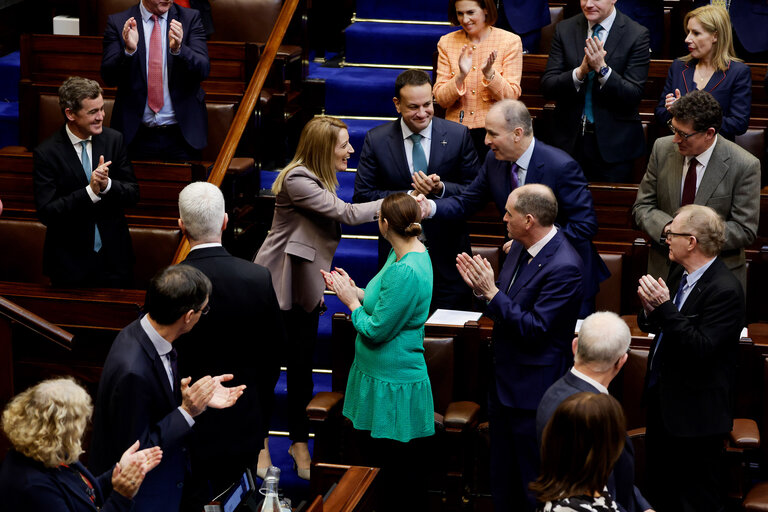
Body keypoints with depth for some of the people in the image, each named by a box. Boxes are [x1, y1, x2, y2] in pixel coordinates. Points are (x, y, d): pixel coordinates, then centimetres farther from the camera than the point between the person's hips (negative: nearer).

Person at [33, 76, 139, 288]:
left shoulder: (114, 140, -1)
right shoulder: (46, 153, -13)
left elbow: (133, 194, 1)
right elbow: (46, 212, -18)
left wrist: (108, 184, -21)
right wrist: (89, 191, -28)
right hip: (70, 263, -3)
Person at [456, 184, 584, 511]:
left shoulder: (565, 267, -25)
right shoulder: (520, 247, 3)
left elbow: (534, 328, -27)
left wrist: (492, 292, -25)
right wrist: (480, 287, -6)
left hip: (533, 389, -9)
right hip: (504, 382, 9)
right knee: (502, 476, 21)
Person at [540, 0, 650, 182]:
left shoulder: (637, 35, -5)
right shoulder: (564, 29, 4)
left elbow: (634, 96, -10)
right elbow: (547, 86, -2)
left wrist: (602, 68, -23)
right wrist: (580, 72, -20)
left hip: (613, 145, -2)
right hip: (569, 139, 2)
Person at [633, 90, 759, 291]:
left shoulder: (745, 166, -14)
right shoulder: (663, 148, -2)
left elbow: (745, 230, -11)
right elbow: (642, 206, 2)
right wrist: (668, 228, -19)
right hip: (665, 270, 3)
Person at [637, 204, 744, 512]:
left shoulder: (724, 289, -23)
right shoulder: (680, 275, 4)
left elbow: (701, 348, -29)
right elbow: (653, 326, 12)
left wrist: (665, 307, -31)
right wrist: (650, 309, -11)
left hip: (695, 415, -9)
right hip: (662, 401, 9)